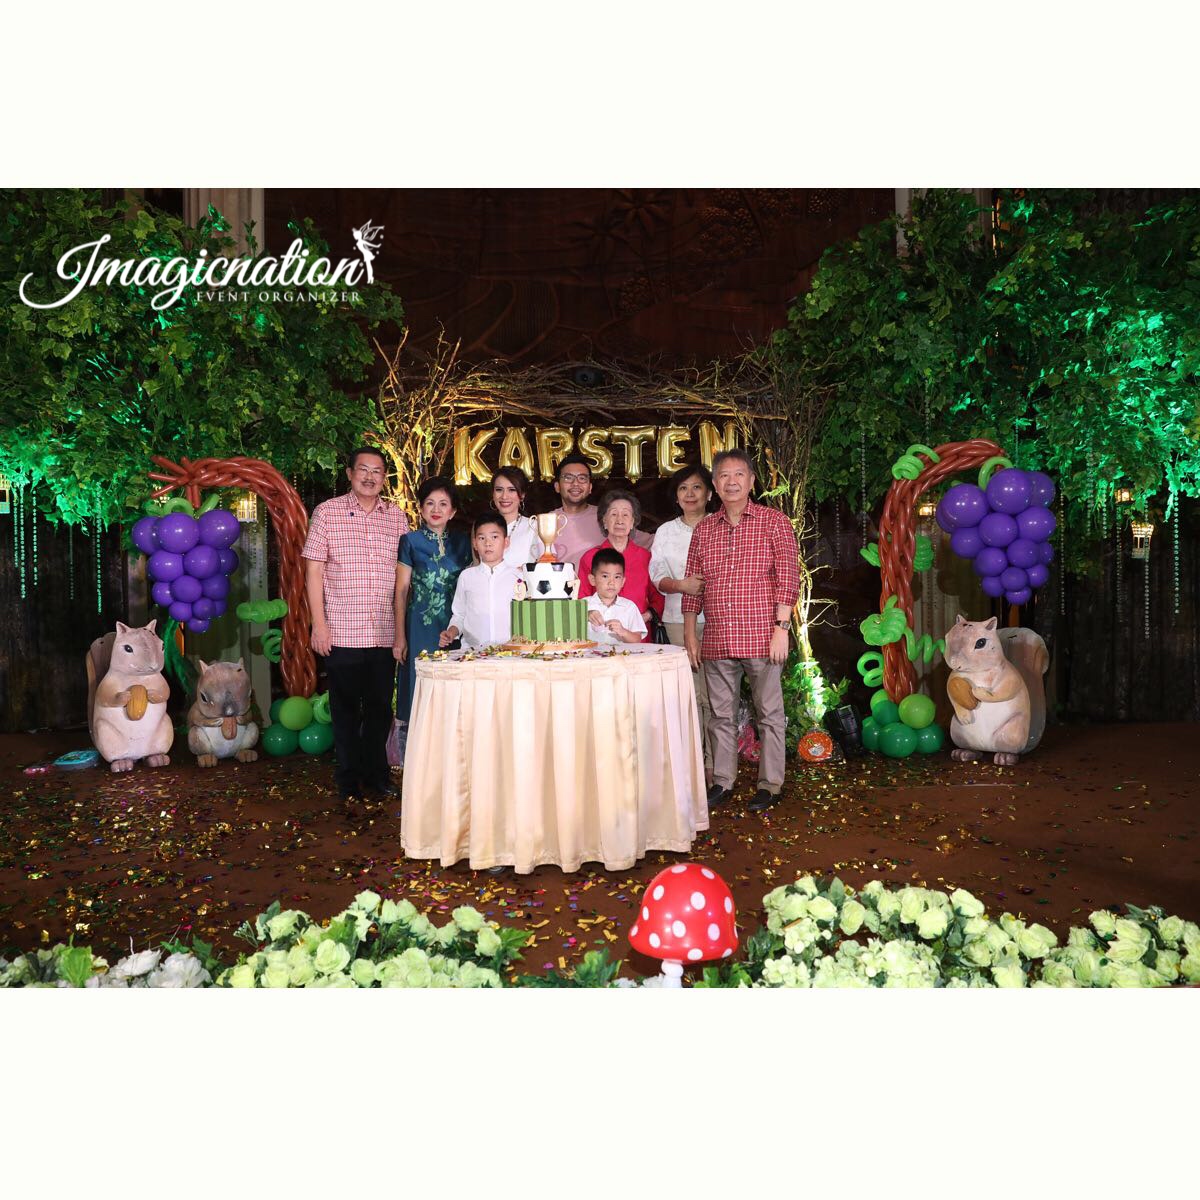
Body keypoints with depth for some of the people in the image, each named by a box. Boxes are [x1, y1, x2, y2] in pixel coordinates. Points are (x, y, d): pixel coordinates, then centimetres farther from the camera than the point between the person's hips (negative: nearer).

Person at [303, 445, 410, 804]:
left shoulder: (397, 516, 9)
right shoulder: (327, 512, 1)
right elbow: (314, 571, 0)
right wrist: (319, 624, -6)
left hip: (385, 634, 3)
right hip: (342, 633, -2)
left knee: (380, 707, 10)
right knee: (345, 708, 8)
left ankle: (376, 775, 26)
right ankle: (348, 780, 21)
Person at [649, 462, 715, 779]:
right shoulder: (666, 531, 13)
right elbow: (657, 575, 6)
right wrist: (681, 585, -13)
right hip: (679, 619, 2)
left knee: (713, 691, -6)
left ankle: (715, 763, 2)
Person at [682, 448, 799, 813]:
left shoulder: (774, 522, 0)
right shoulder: (703, 529, 11)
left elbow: (788, 578, -5)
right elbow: (692, 586, 14)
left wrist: (781, 628, -12)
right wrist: (690, 633, 9)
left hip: (761, 638, -4)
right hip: (716, 641, 4)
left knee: (769, 713, 4)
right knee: (720, 714, 11)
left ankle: (770, 784, 15)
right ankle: (722, 782, 23)